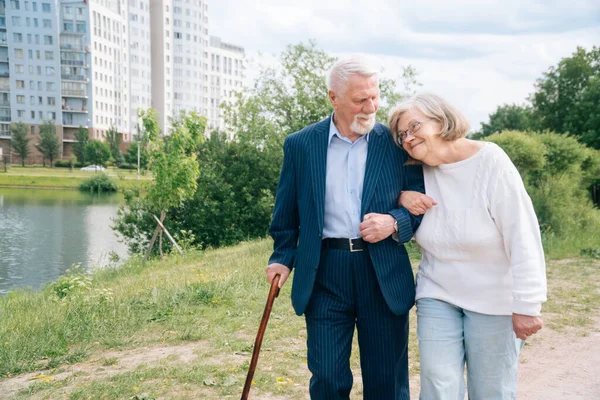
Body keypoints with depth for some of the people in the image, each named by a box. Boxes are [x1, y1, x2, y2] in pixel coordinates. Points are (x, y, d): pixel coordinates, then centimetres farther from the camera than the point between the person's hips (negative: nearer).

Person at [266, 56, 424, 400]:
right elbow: (287, 213, 11)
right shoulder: (299, 145, 3)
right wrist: (283, 257, 5)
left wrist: (395, 222, -14)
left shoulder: (396, 142, 1)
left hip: (384, 275, 0)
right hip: (323, 275, 0)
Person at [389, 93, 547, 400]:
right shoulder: (417, 171, -2)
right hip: (436, 296, 3)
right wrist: (403, 197, -10)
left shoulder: (490, 160, -15)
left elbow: (523, 236, -17)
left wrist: (526, 305, -18)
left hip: (493, 300, -3)